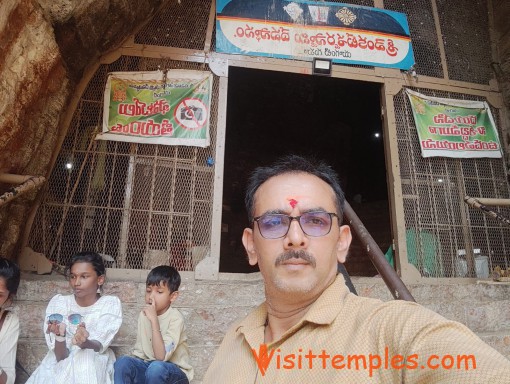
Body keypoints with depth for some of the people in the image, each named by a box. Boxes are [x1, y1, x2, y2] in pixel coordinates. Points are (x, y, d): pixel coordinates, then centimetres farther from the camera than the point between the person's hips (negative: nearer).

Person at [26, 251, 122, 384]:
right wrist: (59, 335, -33)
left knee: (86, 357, -32)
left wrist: (86, 343, -43)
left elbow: (99, 346, -20)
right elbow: (60, 356, -12)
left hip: (95, 364, -2)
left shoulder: (111, 304, -11)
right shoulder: (58, 302, -8)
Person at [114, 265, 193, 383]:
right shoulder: (144, 314, 1)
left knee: (156, 368, -36)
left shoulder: (175, 318, -19)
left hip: (175, 373, -5)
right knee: (123, 362, -22)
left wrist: (154, 320, -31)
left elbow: (161, 357, -27)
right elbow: (139, 350, 8)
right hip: (148, 366, 5)